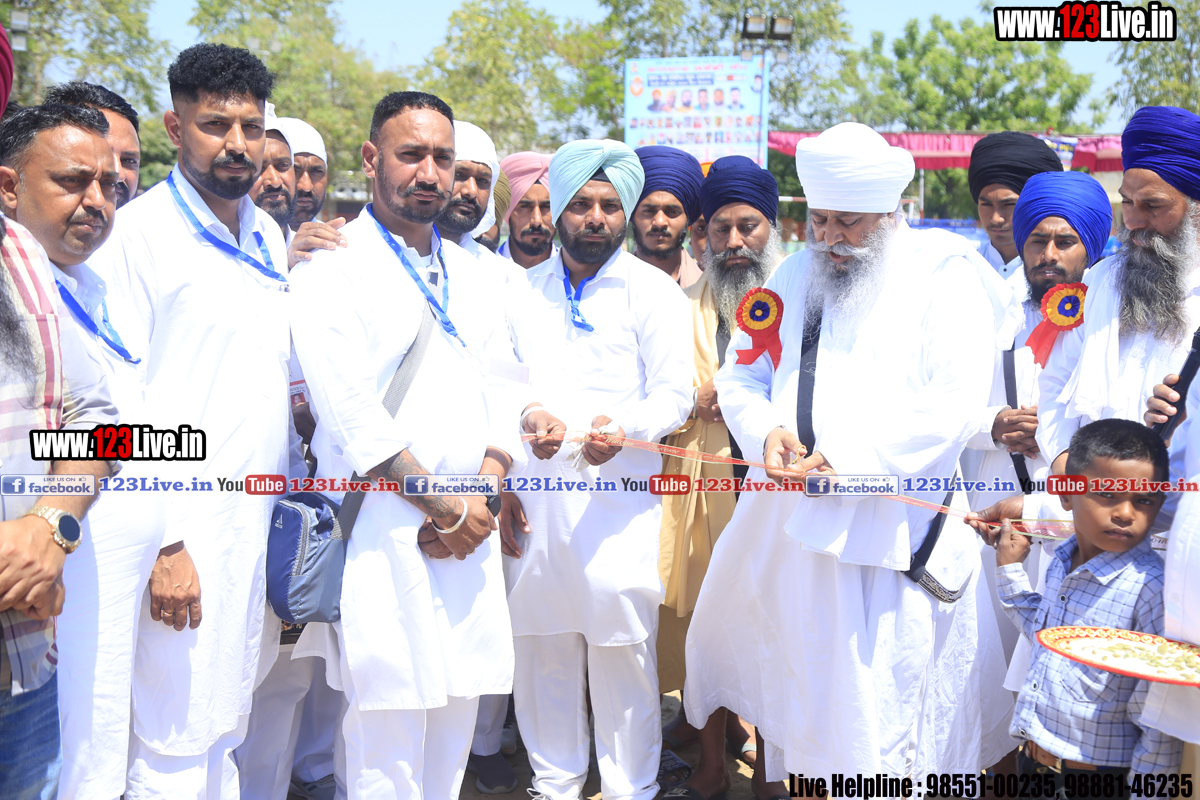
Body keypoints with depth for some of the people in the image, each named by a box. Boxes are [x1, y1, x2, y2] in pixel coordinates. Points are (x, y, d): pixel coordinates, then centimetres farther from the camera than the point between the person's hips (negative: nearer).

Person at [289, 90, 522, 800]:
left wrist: (483, 497, -4)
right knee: (389, 722, -2)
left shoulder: (477, 276, 16)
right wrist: (445, 505, -10)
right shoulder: (332, 267, -3)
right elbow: (351, 410, -12)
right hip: (383, 533, -5)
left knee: (456, 709, 11)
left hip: (470, 532, 6)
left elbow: (505, 396, 12)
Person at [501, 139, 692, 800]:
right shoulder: (524, 290, 15)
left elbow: (674, 393, -3)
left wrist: (622, 426, -22)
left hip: (617, 502, -3)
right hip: (532, 498, 3)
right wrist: (526, 416, -6)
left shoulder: (653, 290, 3)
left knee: (623, 653, -1)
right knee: (542, 650, 9)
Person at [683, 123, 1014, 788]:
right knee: (777, 674, 18)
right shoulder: (794, 276, 12)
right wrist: (767, 432, -8)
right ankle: (773, 779, 39)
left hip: (892, 528, -5)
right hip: (787, 520, 5)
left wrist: (854, 460, -18)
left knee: (885, 699, 0)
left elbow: (956, 401, -13)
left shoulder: (946, 272, -4)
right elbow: (741, 376, 13)